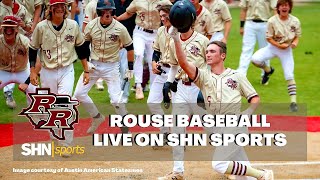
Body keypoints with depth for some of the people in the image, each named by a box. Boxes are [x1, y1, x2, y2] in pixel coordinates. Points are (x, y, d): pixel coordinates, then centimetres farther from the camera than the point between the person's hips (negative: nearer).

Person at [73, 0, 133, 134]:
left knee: (116, 100, -11)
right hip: (94, 64, 3)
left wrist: (130, 68, 0)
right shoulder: (91, 26, -8)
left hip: (112, 66, -3)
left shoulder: (120, 28, -13)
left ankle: (125, 130, 7)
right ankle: (97, 117, 22)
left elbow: (129, 47, -1)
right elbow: (84, 44, 8)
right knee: (79, 93, 0)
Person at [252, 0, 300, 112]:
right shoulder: (272, 21, -15)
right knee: (255, 59, -24)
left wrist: (295, 42, -19)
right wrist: (279, 45, -22)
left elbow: (297, 36, 3)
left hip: (287, 49, 1)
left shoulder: (295, 21, -8)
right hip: (273, 47, 0)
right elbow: (269, 38, -9)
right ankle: (268, 71, 9)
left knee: (289, 76, -6)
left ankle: (293, 102, -1)